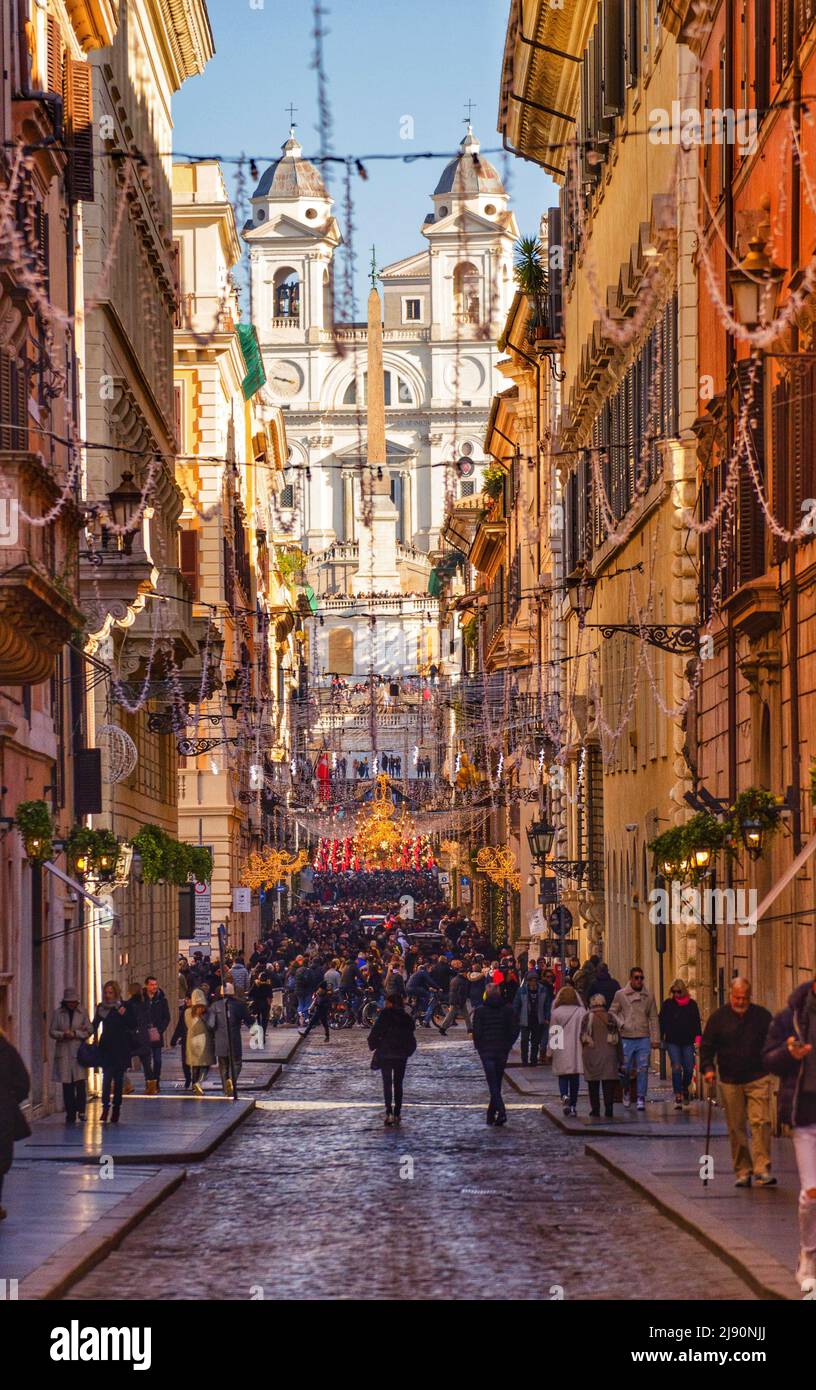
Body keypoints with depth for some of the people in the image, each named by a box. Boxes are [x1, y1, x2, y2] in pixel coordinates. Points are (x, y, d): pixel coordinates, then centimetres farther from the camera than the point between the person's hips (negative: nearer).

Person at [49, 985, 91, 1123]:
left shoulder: (82, 1013, 5)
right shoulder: (57, 1013, 5)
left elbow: (89, 1031, 3)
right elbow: (52, 1031, 5)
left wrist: (75, 1034, -11)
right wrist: (63, 1035, -14)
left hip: (79, 1051, -1)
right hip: (63, 1052, 1)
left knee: (80, 1082, -13)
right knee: (67, 1084, 2)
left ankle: (81, 1110, -7)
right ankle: (70, 1114, 8)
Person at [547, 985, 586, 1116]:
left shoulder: (556, 1012, -4)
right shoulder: (581, 1012, -2)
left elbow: (552, 1033, 0)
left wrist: (550, 1051, 9)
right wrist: (585, 1049, 11)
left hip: (561, 1051, -1)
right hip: (577, 1050, 1)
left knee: (563, 1076, 7)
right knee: (575, 1077, 8)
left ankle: (564, 1096, -21)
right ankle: (573, 1105, 9)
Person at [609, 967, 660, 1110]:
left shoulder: (649, 996, 7)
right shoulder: (621, 994, 3)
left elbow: (653, 1018, 8)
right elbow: (612, 1012, 7)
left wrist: (655, 1038, 3)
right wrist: (621, 1024, -10)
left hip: (644, 1039, 1)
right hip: (626, 1038, -1)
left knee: (643, 1069, -4)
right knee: (625, 1068, 3)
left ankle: (641, 1098, 2)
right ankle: (626, 1091, 30)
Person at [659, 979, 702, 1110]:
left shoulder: (692, 1004, 7)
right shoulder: (667, 1004, 5)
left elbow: (697, 1022, 8)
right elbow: (662, 1022, 7)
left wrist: (697, 1037, -3)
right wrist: (661, 1039, 2)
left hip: (687, 1041, 1)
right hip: (672, 1042, -1)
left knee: (689, 1068, 0)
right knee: (676, 1068, -11)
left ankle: (685, 1090, 27)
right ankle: (678, 1096, -10)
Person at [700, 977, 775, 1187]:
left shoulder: (762, 1016, 5)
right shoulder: (719, 1017, 4)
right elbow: (706, 1045, 6)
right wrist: (708, 1068, -9)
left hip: (758, 1079, -1)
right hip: (730, 1081, 1)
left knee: (760, 1122, -13)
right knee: (736, 1128, 3)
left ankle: (762, 1170, -13)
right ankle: (743, 1172, 10)